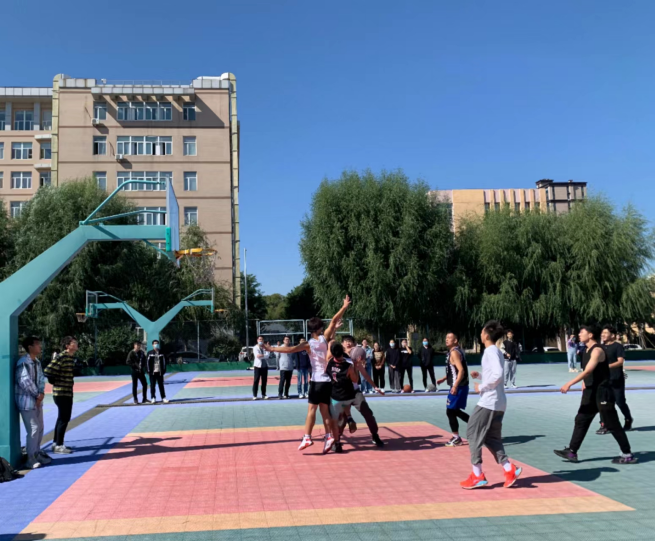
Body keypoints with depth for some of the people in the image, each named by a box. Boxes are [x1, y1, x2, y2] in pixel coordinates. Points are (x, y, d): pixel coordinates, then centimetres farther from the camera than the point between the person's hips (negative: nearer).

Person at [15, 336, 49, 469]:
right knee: (33, 429, -8)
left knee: (40, 428, 15)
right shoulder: (23, 362, -18)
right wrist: (37, 394, -12)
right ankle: (31, 459, 1)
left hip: (37, 400, 9)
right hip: (27, 400, -9)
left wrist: (41, 393, -7)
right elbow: (25, 382, -22)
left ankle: (37, 453, 29)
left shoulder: (37, 362, 10)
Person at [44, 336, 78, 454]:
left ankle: (56, 443, 26)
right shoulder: (61, 357, -19)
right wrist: (55, 382, -12)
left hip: (67, 393, 10)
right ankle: (59, 446, 2)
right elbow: (48, 371, -25)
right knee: (64, 419, -5)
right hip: (61, 393, -10)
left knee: (62, 418, 16)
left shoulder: (71, 357, 10)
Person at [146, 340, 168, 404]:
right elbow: (147, 362, 0)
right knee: (152, 386, 4)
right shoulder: (150, 353, 0)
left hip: (160, 372, 1)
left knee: (161, 385, 5)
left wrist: (164, 370, 4)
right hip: (152, 372, -1)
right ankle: (153, 398, 12)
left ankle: (163, 398, 8)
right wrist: (148, 371, -6)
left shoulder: (161, 353, 6)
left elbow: (164, 361, 9)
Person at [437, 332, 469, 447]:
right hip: (460, 386, 10)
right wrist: (444, 378, 22)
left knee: (450, 411, -2)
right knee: (455, 411, 19)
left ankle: (456, 439, 6)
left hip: (458, 387, -10)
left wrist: (455, 386, -31)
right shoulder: (458, 351, 15)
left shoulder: (454, 352, -17)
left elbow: (461, 370, -26)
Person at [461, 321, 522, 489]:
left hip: (488, 402, -10)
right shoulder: (495, 351, 15)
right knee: (491, 437, 14)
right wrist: (480, 375, 12)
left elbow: (498, 375, -26)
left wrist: (481, 387, -16)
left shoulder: (490, 351, -13)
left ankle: (477, 476, 3)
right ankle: (510, 469, 6)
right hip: (497, 403, 10)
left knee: (473, 434, -1)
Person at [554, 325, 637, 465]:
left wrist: (569, 384, -33)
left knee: (612, 425, -1)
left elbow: (587, 371, -29)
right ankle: (572, 452, 12)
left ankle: (628, 455, 11)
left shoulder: (597, 350, -18)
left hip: (602, 393, -9)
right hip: (590, 393, 9)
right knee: (581, 421, 8)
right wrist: (585, 383, 12)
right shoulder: (587, 350, 11)